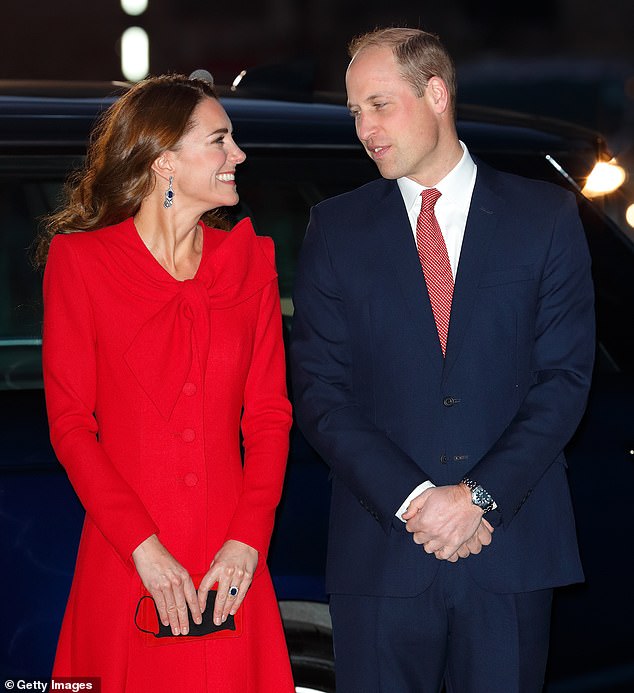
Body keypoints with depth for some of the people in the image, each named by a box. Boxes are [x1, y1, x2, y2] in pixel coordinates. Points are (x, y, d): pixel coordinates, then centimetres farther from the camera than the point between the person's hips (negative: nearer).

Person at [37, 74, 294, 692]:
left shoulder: (250, 259, 9)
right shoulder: (80, 260, 0)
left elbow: (269, 414, 6)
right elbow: (70, 422, -3)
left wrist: (248, 540, -8)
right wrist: (144, 547, -13)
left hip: (229, 572, 3)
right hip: (125, 569, -3)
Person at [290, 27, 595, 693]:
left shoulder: (545, 216, 4)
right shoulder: (337, 228, 7)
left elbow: (564, 375, -1)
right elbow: (319, 388, 0)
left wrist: (480, 495, -12)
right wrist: (411, 499, -12)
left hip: (512, 547, 0)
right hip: (381, 549, 1)